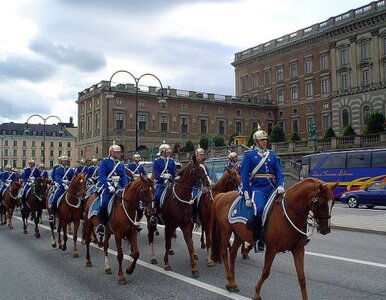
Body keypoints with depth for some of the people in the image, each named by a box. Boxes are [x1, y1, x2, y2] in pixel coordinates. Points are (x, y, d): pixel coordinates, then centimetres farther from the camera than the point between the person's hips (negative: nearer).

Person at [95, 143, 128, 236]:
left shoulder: (121, 164, 17)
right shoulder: (105, 161, 1)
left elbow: (124, 177, 12)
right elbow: (101, 175, -10)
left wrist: (125, 187, -6)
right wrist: (109, 186, -21)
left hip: (117, 186, 5)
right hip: (106, 185, -5)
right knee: (105, 202, -24)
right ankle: (101, 224, -9)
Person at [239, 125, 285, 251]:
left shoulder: (272, 155, 18)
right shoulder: (249, 155, 5)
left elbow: (279, 173, 13)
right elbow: (244, 176, -1)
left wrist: (280, 186, -9)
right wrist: (247, 196, -8)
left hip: (272, 188, 5)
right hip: (257, 188, -5)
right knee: (259, 209, -29)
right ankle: (257, 239, -12)